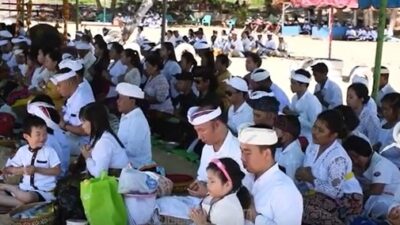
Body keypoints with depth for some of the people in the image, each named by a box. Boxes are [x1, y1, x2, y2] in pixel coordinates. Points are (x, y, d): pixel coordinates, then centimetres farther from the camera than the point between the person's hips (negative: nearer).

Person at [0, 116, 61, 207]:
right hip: (24, 188, 5)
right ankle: (21, 204, -13)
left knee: (27, 197, -37)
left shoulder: (49, 151, -7)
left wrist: (37, 169, -18)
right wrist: (23, 170, -11)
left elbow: (57, 171, -11)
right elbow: (8, 169, 10)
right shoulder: (22, 150, 4)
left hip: (43, 192, -4)